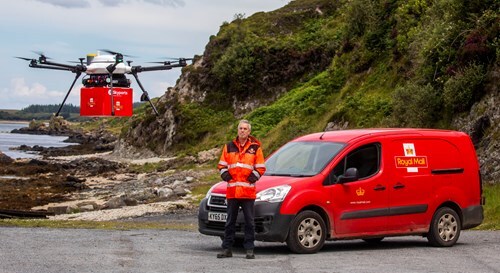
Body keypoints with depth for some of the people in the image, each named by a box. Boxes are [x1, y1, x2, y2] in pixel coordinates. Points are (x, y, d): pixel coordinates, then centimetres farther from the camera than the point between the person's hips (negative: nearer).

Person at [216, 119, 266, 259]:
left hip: (248, 191, -2)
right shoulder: (229, 147, 12)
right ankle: (227, 249, 11)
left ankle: (249, 249, 5)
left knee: (249, 221, 1)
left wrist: (253, 177, -9)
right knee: (230, 221, 7)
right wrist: (226, 176, 0)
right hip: (232, 191, 2)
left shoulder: (255, 148, 4)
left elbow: (261, 168, 3)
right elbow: (221, 165, 15)